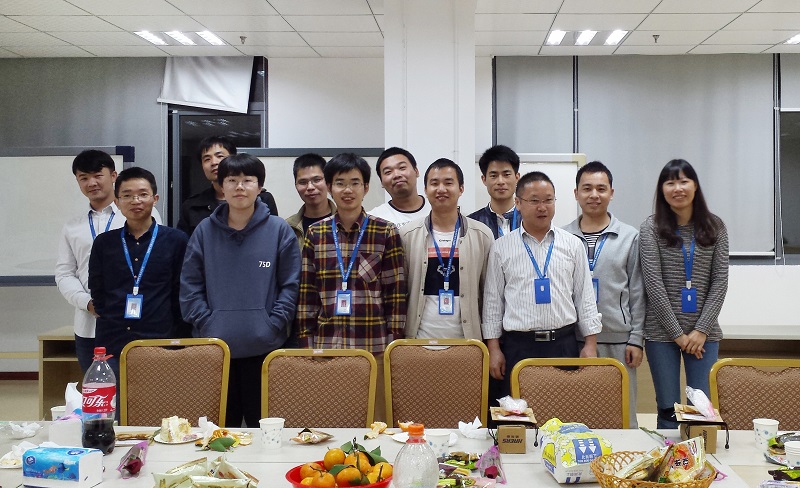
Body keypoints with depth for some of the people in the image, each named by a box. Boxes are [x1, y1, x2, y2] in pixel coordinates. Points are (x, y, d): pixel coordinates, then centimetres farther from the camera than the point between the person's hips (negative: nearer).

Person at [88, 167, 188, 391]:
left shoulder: (175, 240, 4)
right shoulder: (104, 243, 10)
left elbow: (182, 296, 4)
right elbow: (97, 294, 15)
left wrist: (176, 343, 1)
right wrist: (111, 324, 6)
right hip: (112, 348, 2)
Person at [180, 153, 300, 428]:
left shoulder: (279, 230, 2)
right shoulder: (205, 231, 7)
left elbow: (290, 285, 2)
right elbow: (190, 286, 7)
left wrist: (272, 327, -8)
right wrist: (205, 325, -5)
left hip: (264, 347, -1)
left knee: (263, 424, 6)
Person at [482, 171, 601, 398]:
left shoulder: (573, 244, 8)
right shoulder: (501, 247, 4)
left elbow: (585, 296, 9)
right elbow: (493, 300, 6)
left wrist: (590, 344, 4)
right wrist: (493, 348, 2)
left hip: (564, 345, 1)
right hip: (519, 346, -1)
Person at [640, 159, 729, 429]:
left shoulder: (715, 227, 6)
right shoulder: (651, 227, -2)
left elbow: (720, 280, 2)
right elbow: (653, 283, -7)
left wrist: (702, 330, -7)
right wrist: (677, 333, -9)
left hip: (704, 332, 2)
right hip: (662, 332, -2)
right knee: (668, 409, 3)